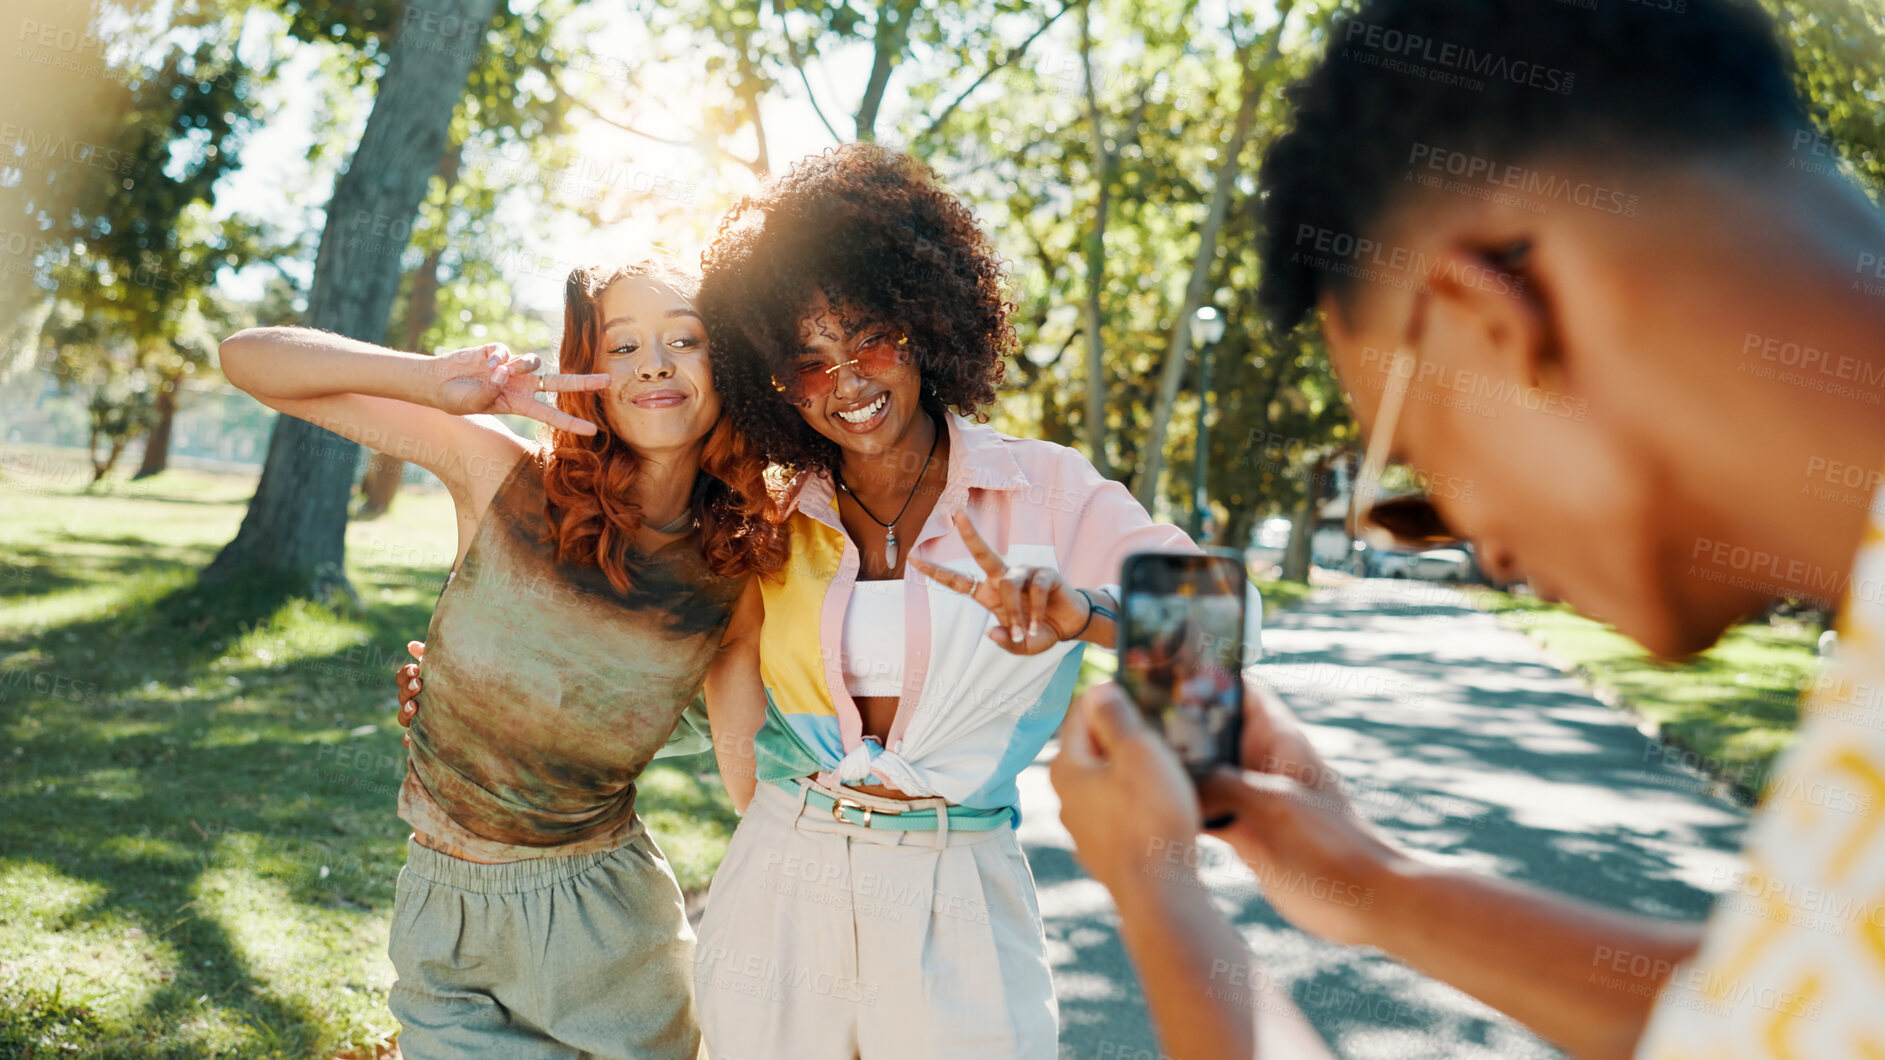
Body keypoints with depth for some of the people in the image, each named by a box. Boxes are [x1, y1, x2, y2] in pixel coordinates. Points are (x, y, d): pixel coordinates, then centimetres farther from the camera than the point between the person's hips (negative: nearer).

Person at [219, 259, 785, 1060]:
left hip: (610, 917, 1)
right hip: (450, 914, 0)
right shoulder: (502, 477, -15)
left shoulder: (736, 574, -11)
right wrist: (435, 379, -31)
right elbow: (249, 357, -16)